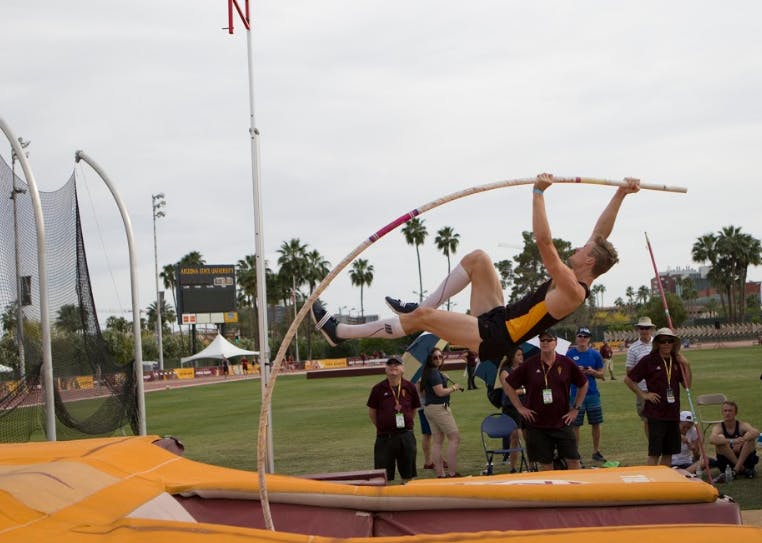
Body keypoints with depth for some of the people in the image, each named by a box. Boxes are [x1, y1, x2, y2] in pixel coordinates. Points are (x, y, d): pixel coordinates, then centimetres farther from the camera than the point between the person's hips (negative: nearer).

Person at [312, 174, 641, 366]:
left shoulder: (572, 290, -20)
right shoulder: (580, 282, 8)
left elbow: (544, 242, -28)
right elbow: (600, 235, 15)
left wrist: (538, 193, -25)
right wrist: (620, 195, 11)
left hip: (493, 338, -10)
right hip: (498, 319, 10)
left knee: (422, 317, -18)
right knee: (477, 258, 9)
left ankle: (341, 332, -11)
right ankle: (422, 307, 10)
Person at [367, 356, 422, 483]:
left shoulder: (410, 387, 0)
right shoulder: (378, 389, -4)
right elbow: (371, 412, 6)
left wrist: (407, 423, 11)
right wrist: (381, 426, 8)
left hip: (406, 436, 2)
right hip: (385, 437, -2)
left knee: (408, 474, 10)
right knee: (383, 476, 1)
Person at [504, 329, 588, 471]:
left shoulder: (566, 363, -1)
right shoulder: (529, 365, -3)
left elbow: (583, 384, 12)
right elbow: (508, 386, 5)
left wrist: (576, 408, 8)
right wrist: (520, 408, 1)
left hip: (562, 422, 0)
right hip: (537, 424, 0)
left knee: (573, 460, -2)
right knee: (545, 464, 4)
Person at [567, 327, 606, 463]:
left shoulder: (595, 354, 5)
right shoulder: (570, 354, 0)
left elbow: (601, 374, 9)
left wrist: (592, 372, -12)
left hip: (593, 394, 2)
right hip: (576, 394, -2)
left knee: (596, 423, 5)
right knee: (575, 425, 0)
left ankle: (596, 451, 16)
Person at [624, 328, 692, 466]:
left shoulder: (677, 361, 8)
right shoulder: (649, 360, -7)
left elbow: (687, 385, 8)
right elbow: (628, 379, -3)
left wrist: (686, 366, -3)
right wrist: (644, 395, -8)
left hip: (673, 413, 5)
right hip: (656, 413, -5)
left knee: (669, 452, 11)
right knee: (654, 452, -5)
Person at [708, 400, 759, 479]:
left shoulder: (742, 425, -8)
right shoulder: (718, 427, -9)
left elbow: (756, 432, -30)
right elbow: (712, 439, -32)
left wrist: (742, 440, -43)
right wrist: (732, 441, -41)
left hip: (744, 459, 0)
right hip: (726, 462, 0)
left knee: (750, 437, -23)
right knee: (720, 438, -24)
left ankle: (736, 469, -28)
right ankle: (742, 469, -26)